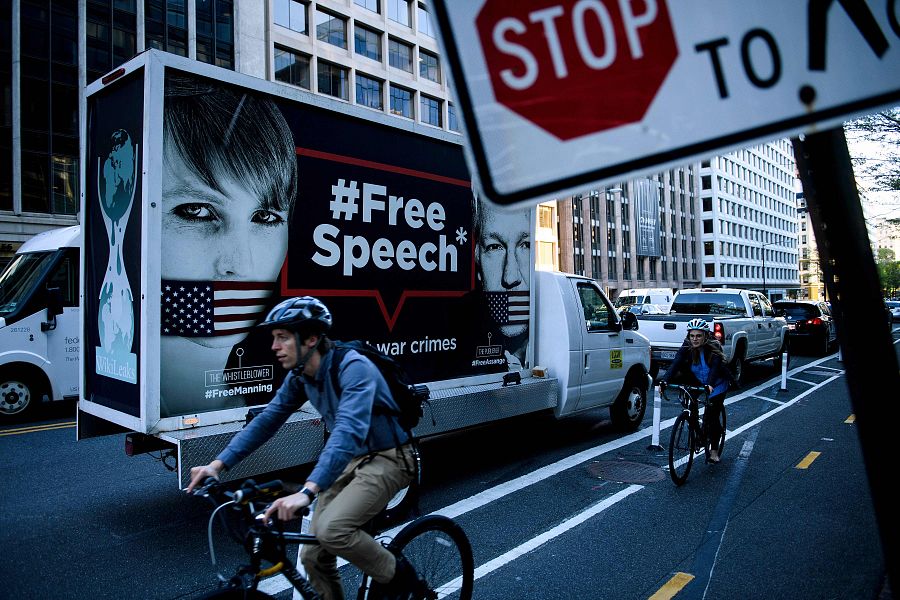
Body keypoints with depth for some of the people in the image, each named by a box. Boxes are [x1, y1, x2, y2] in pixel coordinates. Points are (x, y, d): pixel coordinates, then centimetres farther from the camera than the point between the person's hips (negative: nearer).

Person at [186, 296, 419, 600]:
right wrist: (218, 464, -7)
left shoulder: (353, 367, -28)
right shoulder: (300, 375, -3)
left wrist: (307, 491, -50)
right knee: (313, 555, 3)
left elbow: (349, 432, -40)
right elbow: (267, 420, 2)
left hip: (387, 458, -7)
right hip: (350, 460, 8)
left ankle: (397, 576, -1)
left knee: (332, 529, -26)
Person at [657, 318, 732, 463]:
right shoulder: (687, 347, -18)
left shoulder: (714, 348, -25)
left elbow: (715, 368, -38)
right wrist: (664, 380, -47)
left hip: (717, 384, -4)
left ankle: (714, 450, 9)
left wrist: (710, 385, -57)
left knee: (711, 417, -10)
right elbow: (675, 364, -31)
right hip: (698, 381, 4)